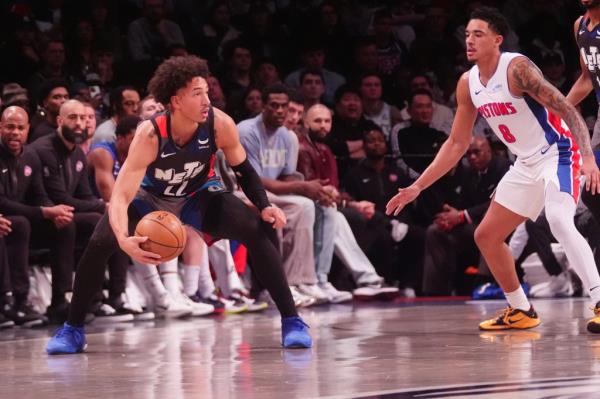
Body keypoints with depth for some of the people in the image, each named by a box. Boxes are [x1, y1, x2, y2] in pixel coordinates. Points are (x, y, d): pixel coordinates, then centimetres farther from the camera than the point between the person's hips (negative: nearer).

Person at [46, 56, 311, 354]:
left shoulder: (220, 125, -28)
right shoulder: (149, 135, -36)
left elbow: (243, 170, -9)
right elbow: (121, 195, -39)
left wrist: (264, 207, -26)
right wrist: (124, 240, -58)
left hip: (199, 194, 2)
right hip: (151, 196, -2)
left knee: (259, 231, -20)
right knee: (99, 244, -21)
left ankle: (291, 321, -11)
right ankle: (73, 329, -3)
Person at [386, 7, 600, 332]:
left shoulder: (516, 68, -21)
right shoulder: (468, 84, 2)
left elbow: (566, 110, -26)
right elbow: (457, 143, 12)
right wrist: (417, 187, 9)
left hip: (559, 153, -9)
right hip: (527, 164, 9)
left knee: (559, 222, -33)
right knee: (486, 235, 11)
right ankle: (520, 311, 26)